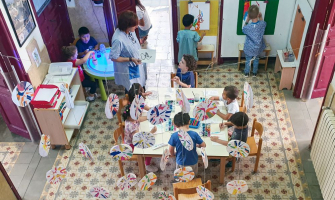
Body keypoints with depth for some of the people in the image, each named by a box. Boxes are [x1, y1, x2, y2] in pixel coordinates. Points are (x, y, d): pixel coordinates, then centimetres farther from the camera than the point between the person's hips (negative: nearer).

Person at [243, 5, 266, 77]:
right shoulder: (262, 24, -26)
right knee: (256, 60, 29)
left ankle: (246, 73, 45)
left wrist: (247, 20, -9)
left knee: (248, 60, 25)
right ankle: (254, 73, 47)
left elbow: (243, 29, -6)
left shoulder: (248, 27, -33)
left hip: (249, 48, -2)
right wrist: (260, 17, 13)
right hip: (258, 48, 2)